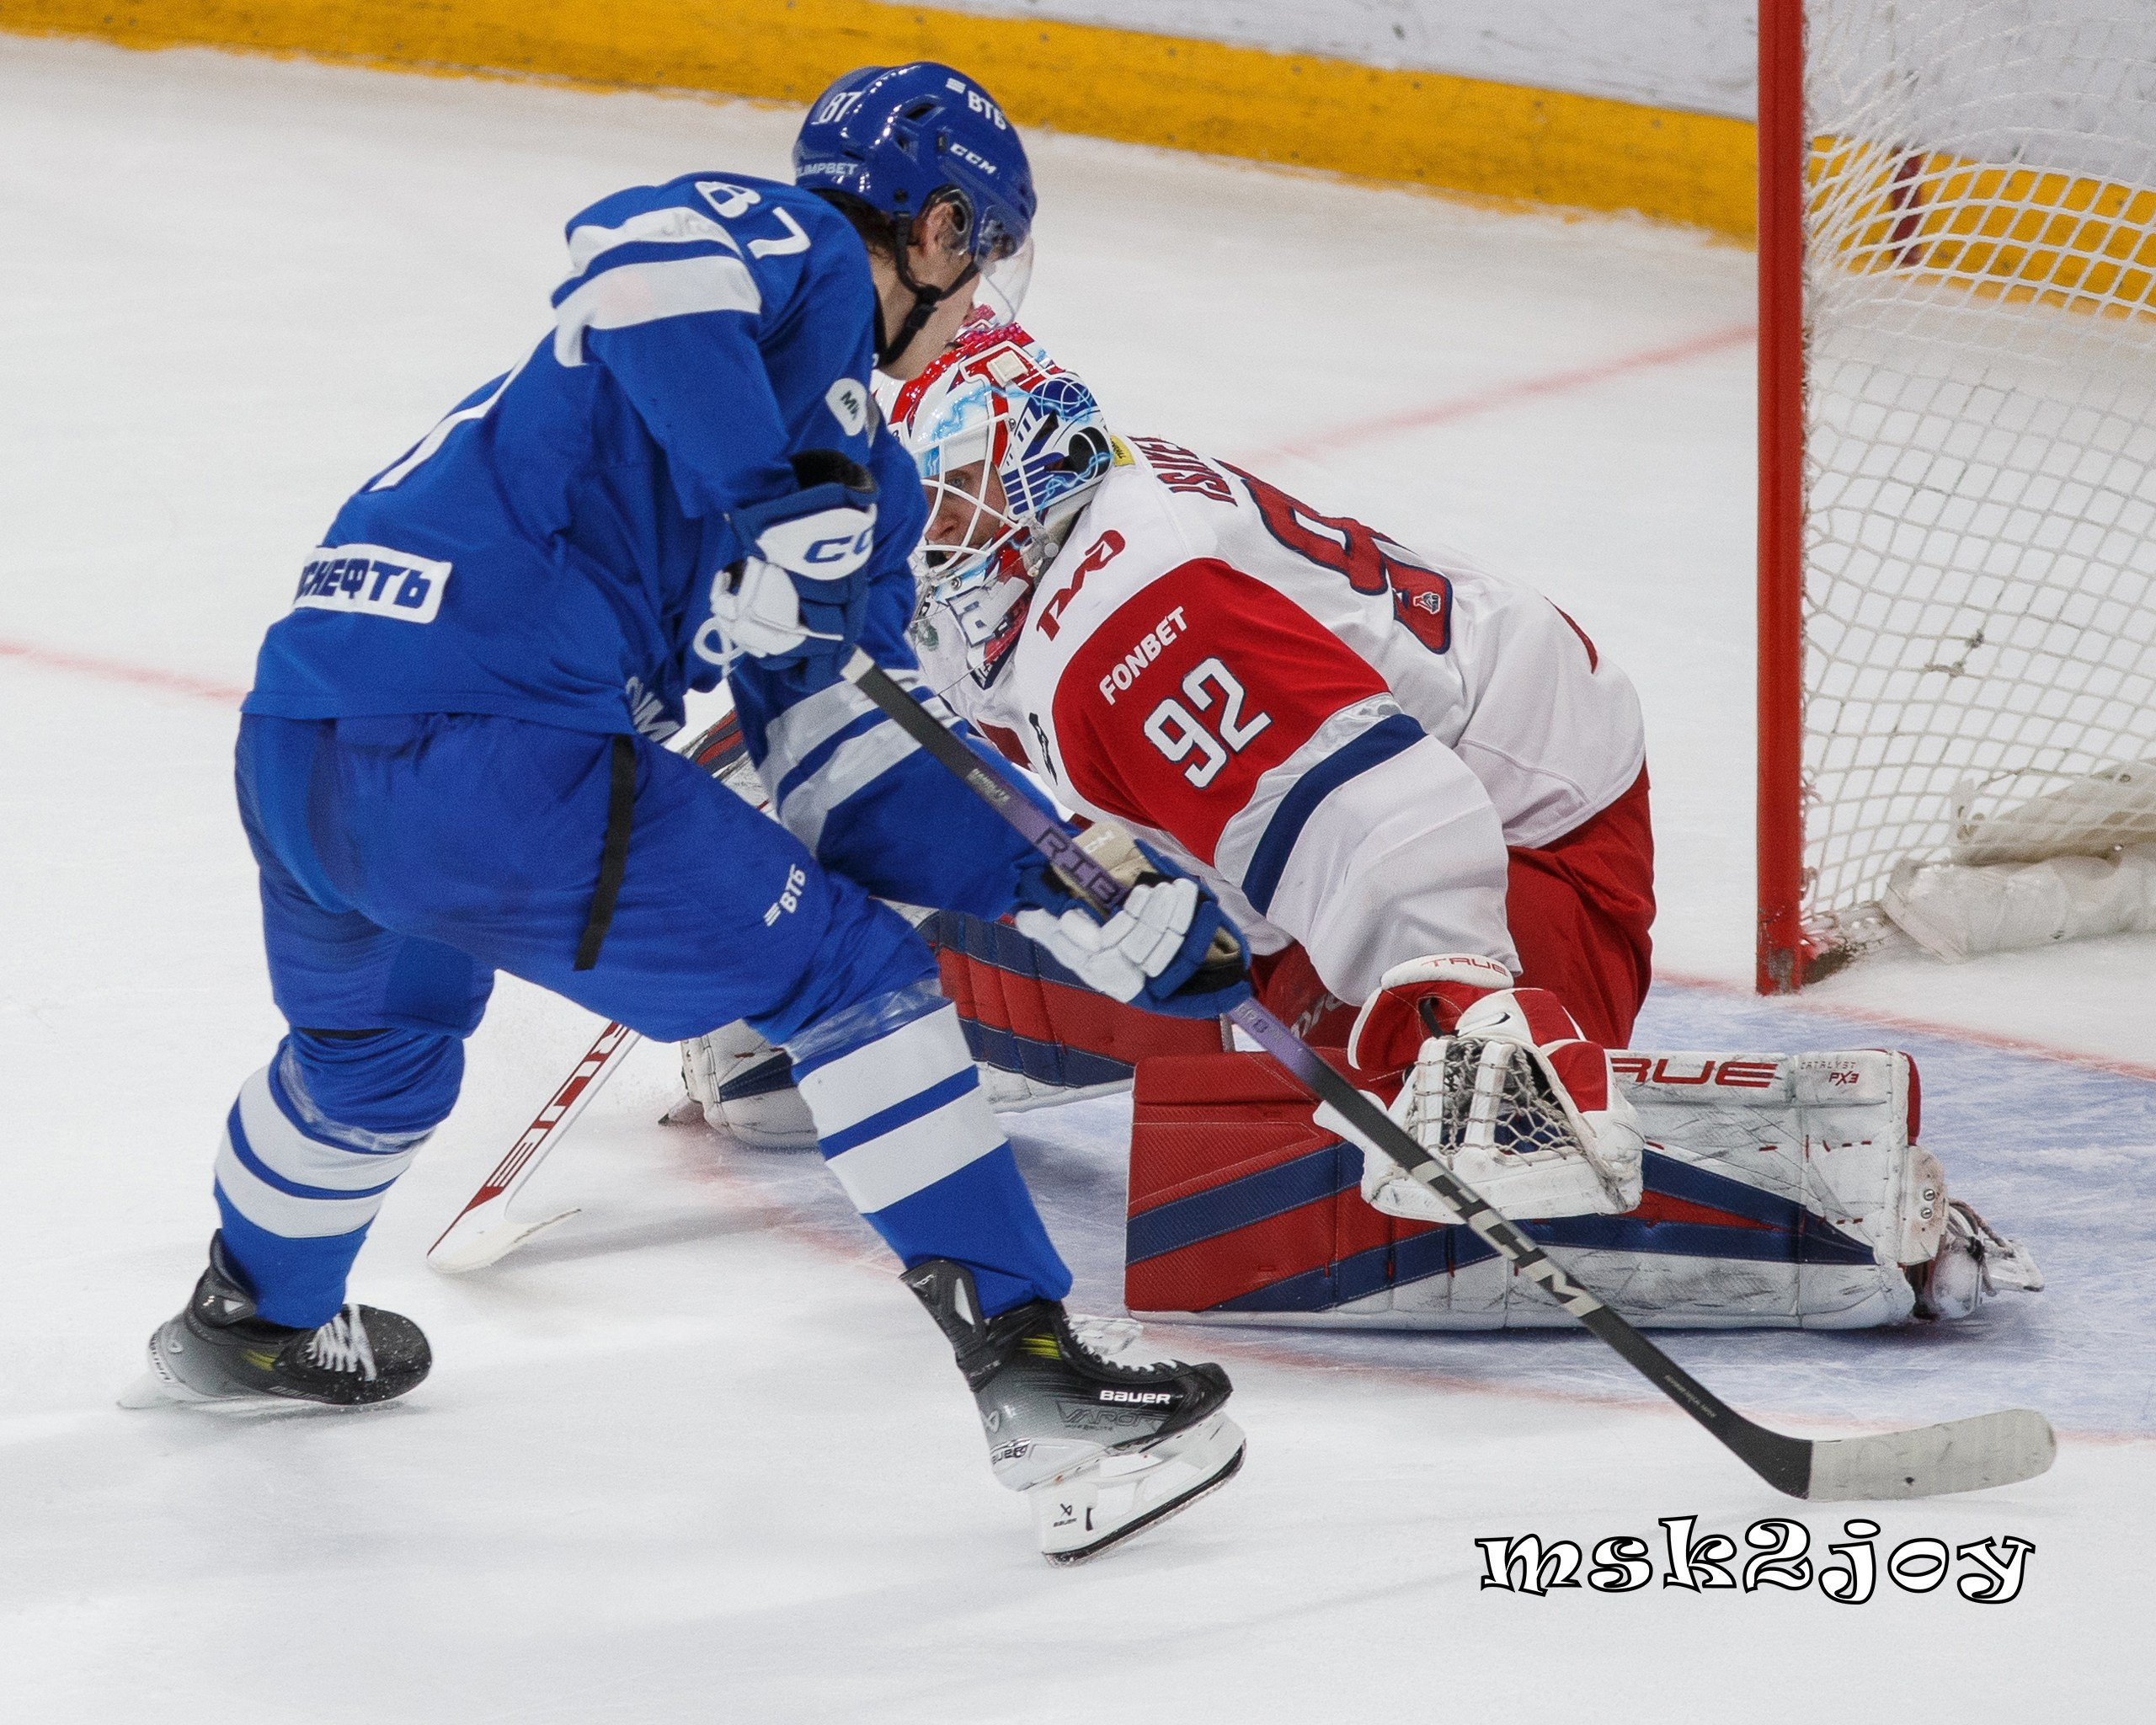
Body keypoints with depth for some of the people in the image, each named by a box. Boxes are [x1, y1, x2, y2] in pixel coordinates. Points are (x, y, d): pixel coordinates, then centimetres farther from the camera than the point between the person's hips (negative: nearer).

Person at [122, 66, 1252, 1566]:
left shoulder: (858, 477, 26)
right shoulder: (799, 254, 2)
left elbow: (855, 781, 20)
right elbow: (640, 247, -23)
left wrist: (1085, 896, 14)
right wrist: (766, 495, -27)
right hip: (487, 754, -10)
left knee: (375, 1046, 38)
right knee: (848, 974, -2)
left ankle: (255, 1324, 63)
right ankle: (1034, 1376, -7)